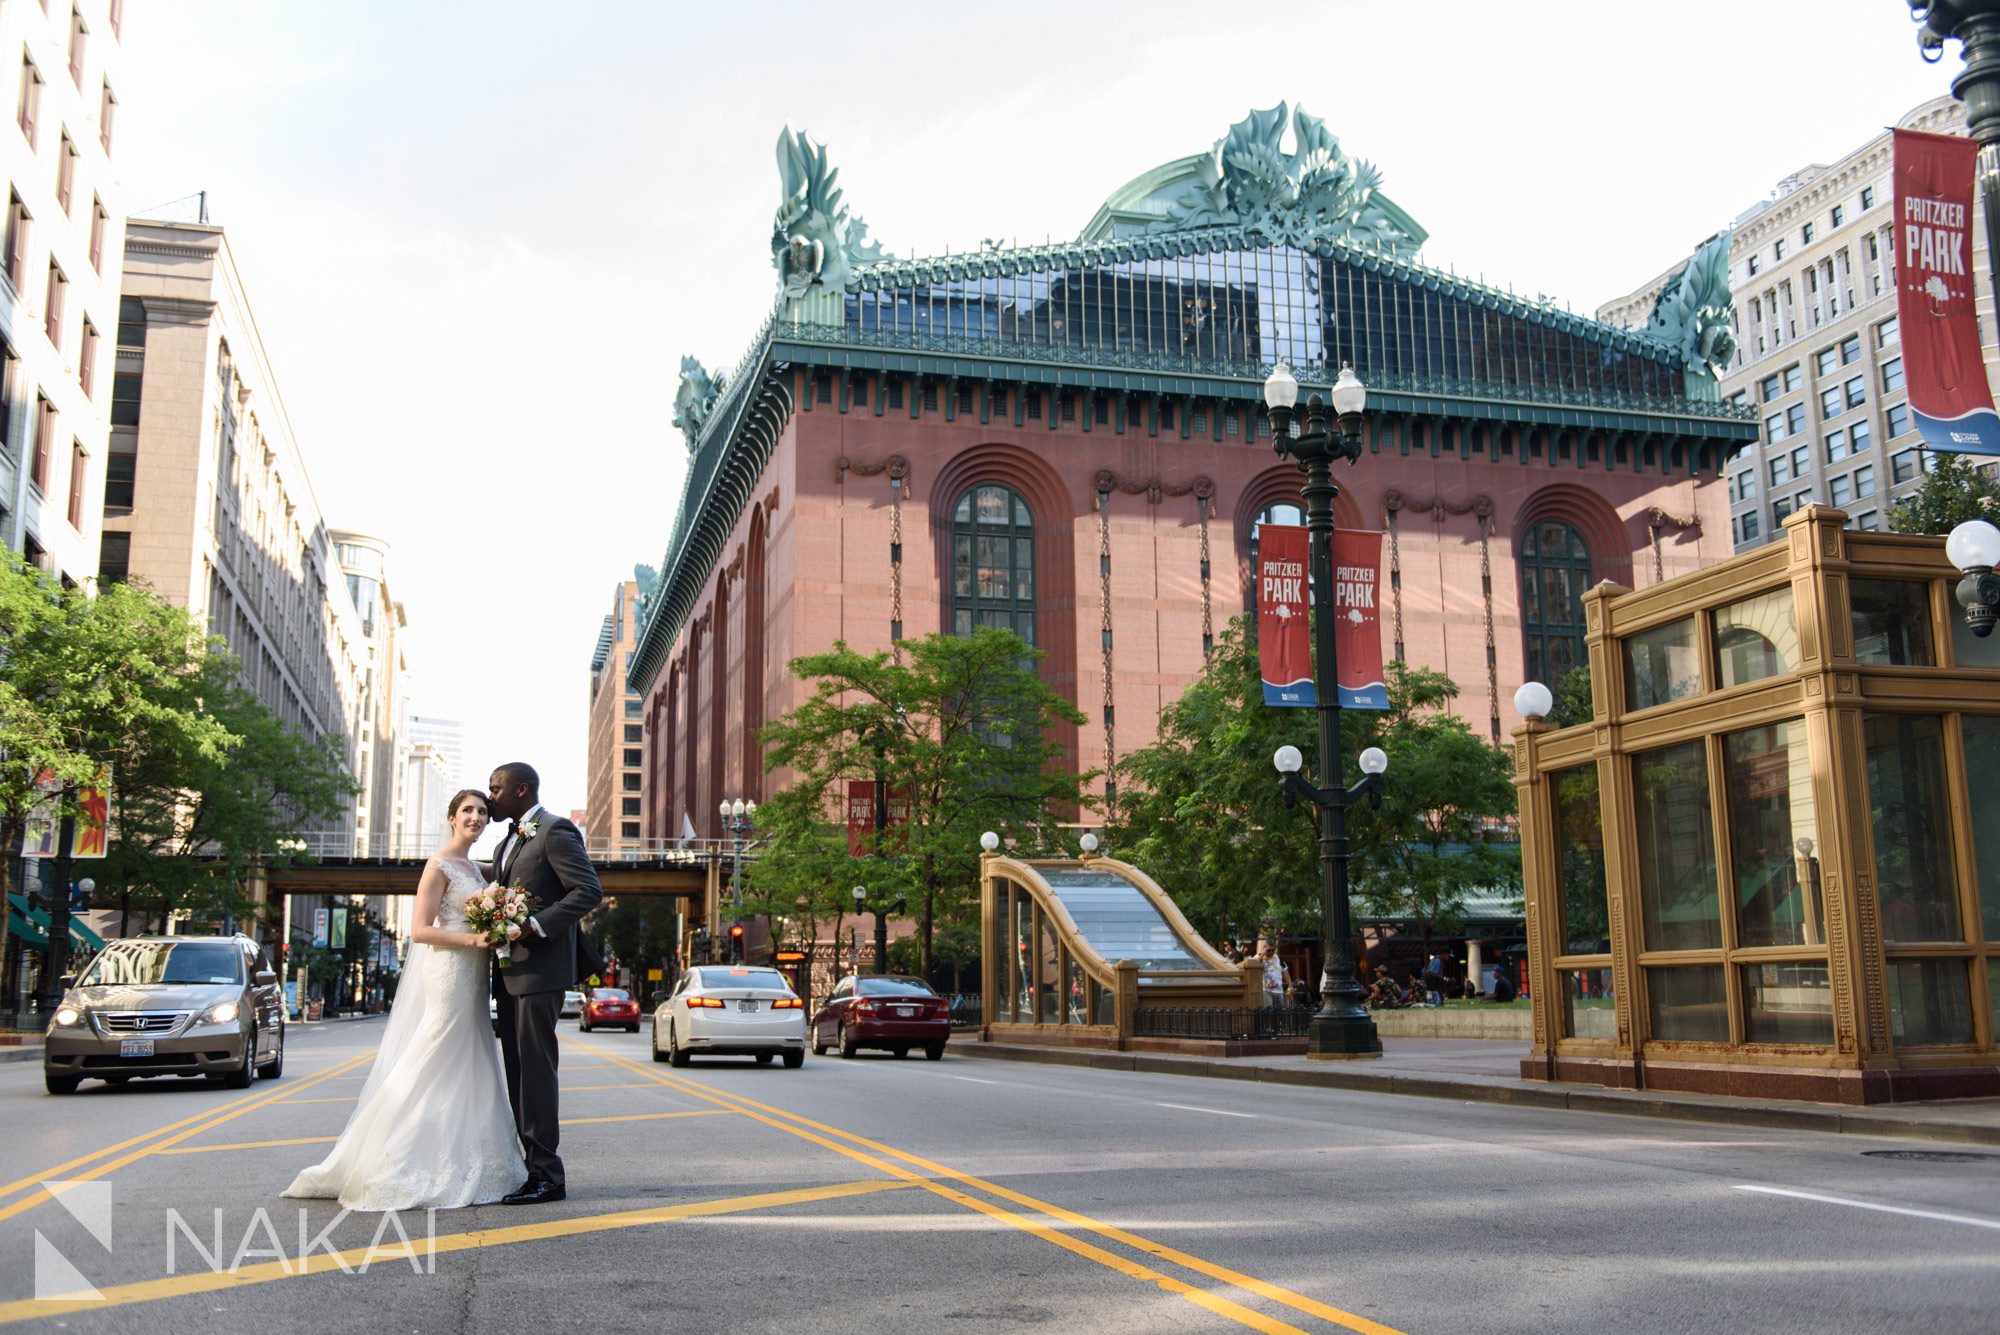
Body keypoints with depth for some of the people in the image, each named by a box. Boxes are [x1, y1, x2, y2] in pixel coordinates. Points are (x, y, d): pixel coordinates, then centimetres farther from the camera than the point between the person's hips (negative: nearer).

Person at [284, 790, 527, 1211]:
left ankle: (459, 1169, 15)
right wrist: (473, 939, -20)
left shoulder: (473, 867, 17)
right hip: (448, 975, -9)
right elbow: (421, 930, -14)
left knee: (467, 1074, 10)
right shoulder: (439, 866, -8)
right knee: (437, 1070, -6)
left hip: (471, 980, 9)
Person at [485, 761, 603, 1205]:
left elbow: (589, 890, -16)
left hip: (540, 969, -10)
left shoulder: (556, 831, -8)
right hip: (510, 972, 10)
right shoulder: (507, 843, 21)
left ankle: (547, 1176, -4)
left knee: (534, 1069, -9)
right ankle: (530, 1166, 17)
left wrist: (536, 926, -23)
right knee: (518, 1070, 11)